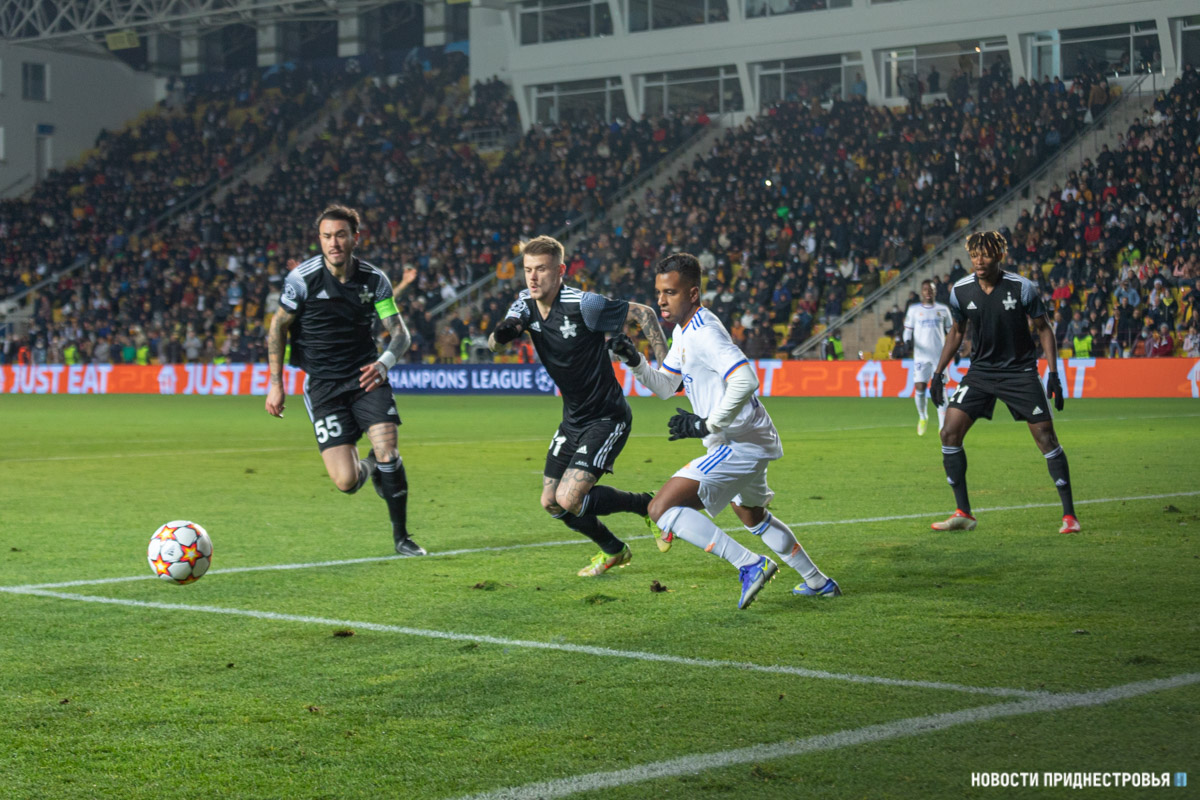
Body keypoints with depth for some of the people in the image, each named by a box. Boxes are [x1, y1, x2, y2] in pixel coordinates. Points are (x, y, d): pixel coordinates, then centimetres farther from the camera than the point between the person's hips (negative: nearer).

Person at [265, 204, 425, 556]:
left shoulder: (374, 279, -4)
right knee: (346, 482, -13)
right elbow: (278, 326, 3)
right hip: (323, 382, -1)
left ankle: (401, 536, 4)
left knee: (387, 452, -19)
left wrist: (385, 362, -25)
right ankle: (366, 468, 28)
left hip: (365, 376, 1)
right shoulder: (303, 277, -9)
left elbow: (400, 333, -3)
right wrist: (276, 383, -1)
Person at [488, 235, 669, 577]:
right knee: (551, 503, 11)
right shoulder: (526, 304, -2)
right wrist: (502, 333, -33)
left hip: (607, 419, -8)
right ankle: (613, 551, 35)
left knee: (569, 499, -19)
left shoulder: (584, 305, -22)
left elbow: (644, 313, -13)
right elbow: (493, 345, -9)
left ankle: (649, 505, 4)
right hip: (573, 420, 8)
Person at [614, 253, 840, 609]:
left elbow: (745, 381, -34)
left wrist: (706, 425, -28)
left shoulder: (704, 333, -20)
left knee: (662, 508, -18)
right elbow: (665, 387, 22)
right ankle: (818, 582, 45)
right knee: (753, 516, 33)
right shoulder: (683, 332, 12)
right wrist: (635, 361, 5)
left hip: (740, 444, -11)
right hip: (748, 444, 11)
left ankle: (750, 565, -18)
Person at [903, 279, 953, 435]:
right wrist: (907, 342, -13)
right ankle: (922, 417, 19)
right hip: (921, 355, 0)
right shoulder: (914, 309, 8)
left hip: (939, 355, 0)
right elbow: (908, 330, 8)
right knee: (919, 387, -9)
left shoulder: (943, 310, 9)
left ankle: (942, 426, -5)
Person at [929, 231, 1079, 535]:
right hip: (980, 371, 3)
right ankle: (963, 514, 1)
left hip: (1020, 370, -3)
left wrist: (1053, 373, -10)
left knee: (1046, 437, -9)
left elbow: (1044, 328, -2)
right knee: (949, 433, -10)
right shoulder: (960, 291, -4)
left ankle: (1069, 515, 2)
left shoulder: (1022, 288, -13)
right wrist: (939, 372, 9)